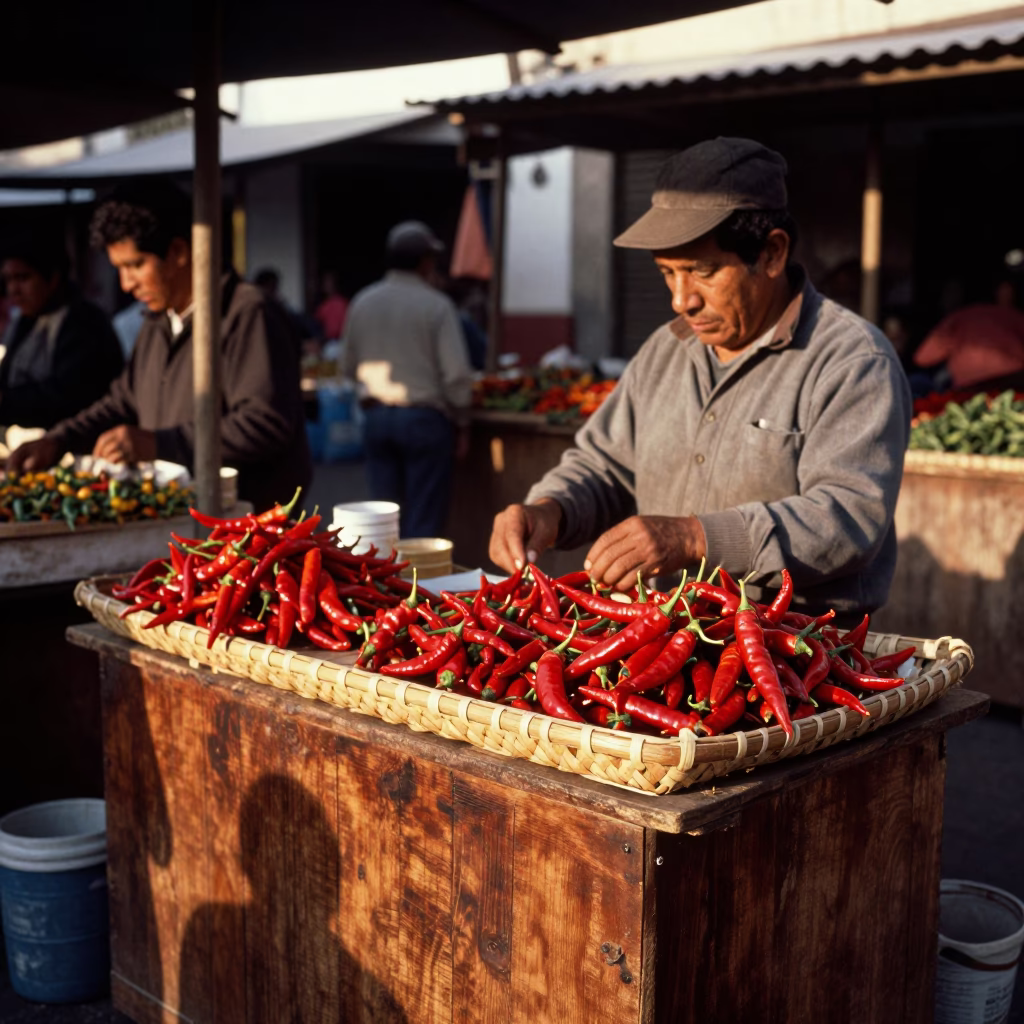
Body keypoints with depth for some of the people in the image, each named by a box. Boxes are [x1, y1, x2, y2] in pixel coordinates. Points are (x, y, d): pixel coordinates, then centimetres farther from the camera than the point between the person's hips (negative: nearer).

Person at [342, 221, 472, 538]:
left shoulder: (362, 303, 5)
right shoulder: (436, 306, -9)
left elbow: (349, 367, 12)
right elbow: (456, 374, -12)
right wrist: (461, 425, 1)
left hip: (376, 416, 5)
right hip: (425, 417, -5)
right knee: (423, 521, 1)